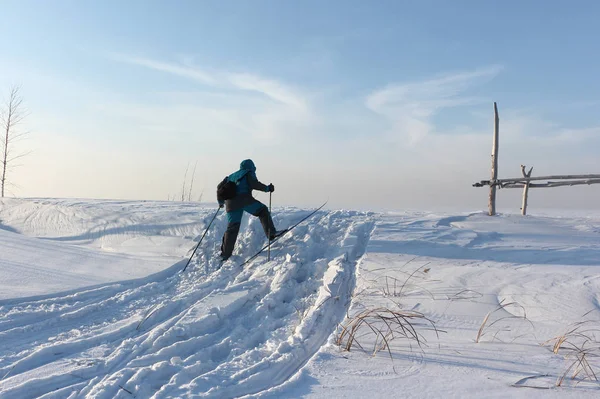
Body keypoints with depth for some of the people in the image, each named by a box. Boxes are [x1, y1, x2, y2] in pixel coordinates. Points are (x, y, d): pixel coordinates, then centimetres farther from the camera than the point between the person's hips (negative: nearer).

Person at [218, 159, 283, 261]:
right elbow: (254, 184, -6)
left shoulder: (232, 176, 30)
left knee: (232, 227, 7)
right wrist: (267, 188, 2)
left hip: (230, 203, 6)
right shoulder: (249, 173, 12)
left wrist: (221, 202, 40)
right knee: (263, 210, 9)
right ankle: (271, 233, -6)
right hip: (244, 199, -6)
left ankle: (225, 253, 5)